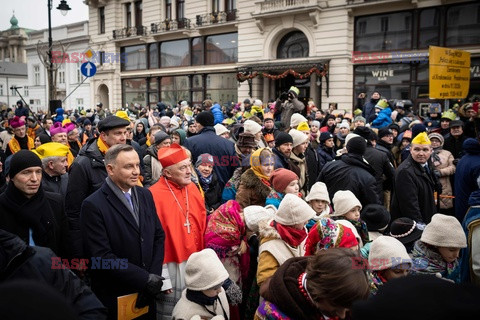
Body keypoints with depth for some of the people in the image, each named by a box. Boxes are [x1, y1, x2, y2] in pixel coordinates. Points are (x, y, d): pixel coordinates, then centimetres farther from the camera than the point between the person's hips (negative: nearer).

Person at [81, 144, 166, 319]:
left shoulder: (145, 195, 4)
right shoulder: (93, 205, -16)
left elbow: (158, 236, 7)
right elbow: (102, 256, -20)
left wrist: (154, 277, -6)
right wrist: (145, 279, -19)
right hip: (115, 298, -5)